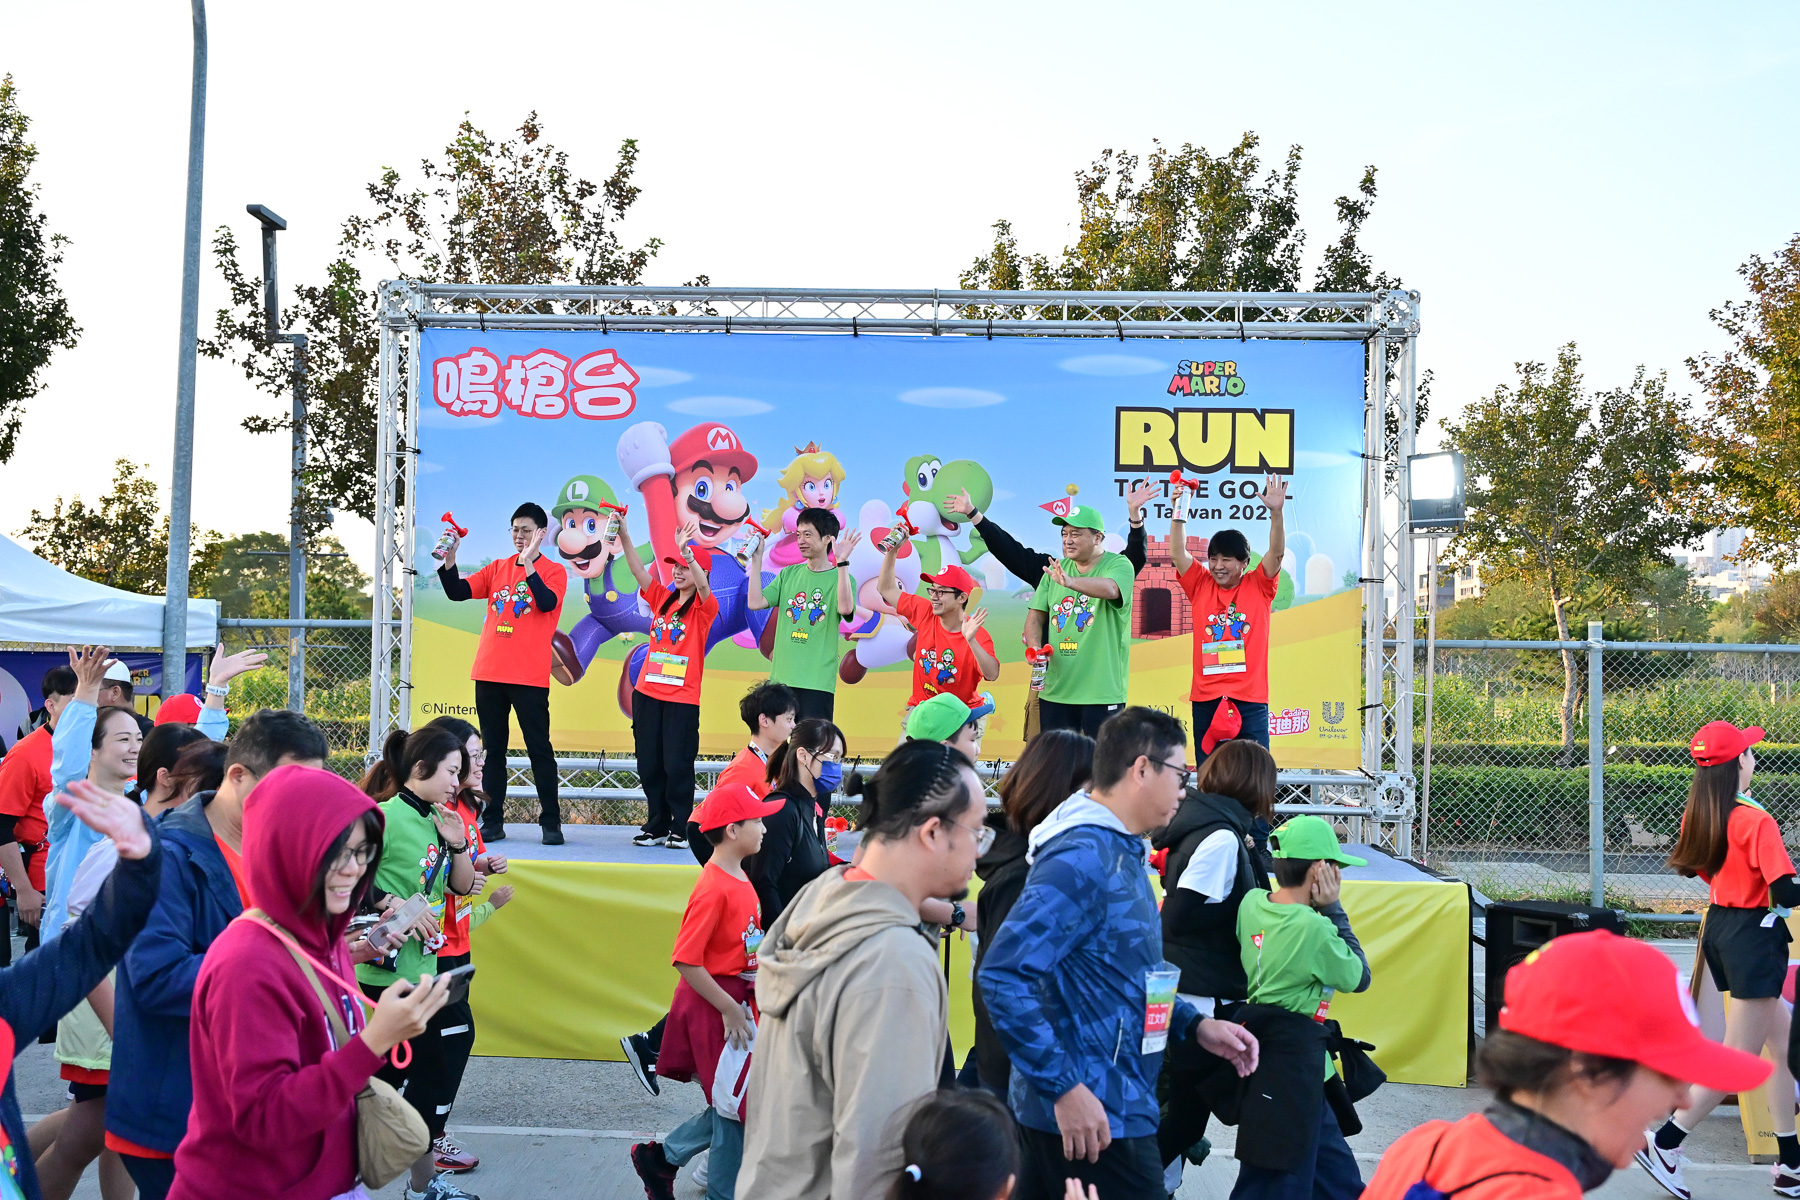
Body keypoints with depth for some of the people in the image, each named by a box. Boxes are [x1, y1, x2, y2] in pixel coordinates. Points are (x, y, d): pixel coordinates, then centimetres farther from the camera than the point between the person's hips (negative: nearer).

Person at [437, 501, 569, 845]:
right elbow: (457, 592, 6)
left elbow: (548, 602, -18)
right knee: (492, 749, 8)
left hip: (529, 677, -4)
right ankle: (492, 822, 14)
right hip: (490, 672, 4)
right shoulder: (497, 568, 12)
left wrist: (528, 564, -24)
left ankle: (551, 823, 5)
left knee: (539, 748, -1)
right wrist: (449, 560, -9)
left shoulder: (553, 571, 0)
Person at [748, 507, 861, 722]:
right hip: (780, 678, 4)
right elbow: (755, 603, 3)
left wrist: (842, 562, -27)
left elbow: (845, 608, -22)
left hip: (817, 682, -4)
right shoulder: (789, 574, 12)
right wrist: (756, 559, 2)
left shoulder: (840, 577, -1)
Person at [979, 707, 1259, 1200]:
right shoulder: (1083, 858, -21)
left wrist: (1195, 1024, 10)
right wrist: (1065, 1086, -26)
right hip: (1089, 1119, -9)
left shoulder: (1122, 850, 11)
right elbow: (1002, 976, -27)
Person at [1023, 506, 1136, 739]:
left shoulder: (1118, 565, -5)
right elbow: (1036, 615, 12)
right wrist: (1034, 649, -8)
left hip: (1102, 691, -5)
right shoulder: (1056, 568, 13)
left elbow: (1110, 589, -28)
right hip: (1055, 691, 5)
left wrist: (1070, 582, -46)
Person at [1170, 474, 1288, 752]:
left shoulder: (1259, 586, 5)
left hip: (1250, 698, -2)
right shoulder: (1201, 586, 9)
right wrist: (1179, 511, -12)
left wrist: (1276, 512, -21)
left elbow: (1276, 553, -7)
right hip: (1206, 698, 2)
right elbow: (1178, 553, -1)